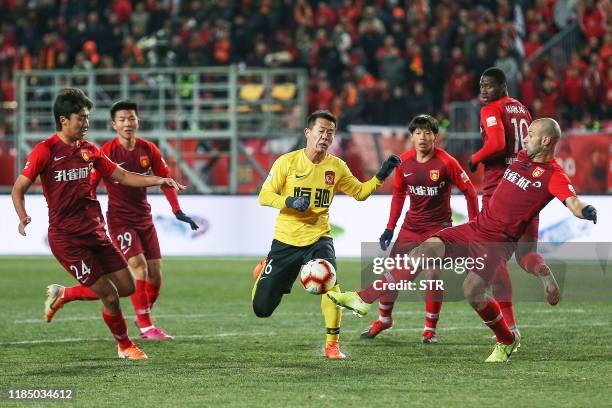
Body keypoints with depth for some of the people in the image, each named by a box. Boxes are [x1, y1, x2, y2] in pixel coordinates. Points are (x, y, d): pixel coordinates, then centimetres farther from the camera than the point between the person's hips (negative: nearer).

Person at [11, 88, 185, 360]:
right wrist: (23, 217, -26)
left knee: (127, 287, 6)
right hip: (66, 237, -7)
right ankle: (124, 346, 18)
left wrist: (158, 181, 2)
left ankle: (62, 296, 24)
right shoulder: (46, 151, -10)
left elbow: (122, 176, 15)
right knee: (110, 295, -7)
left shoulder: (89, 150, 8)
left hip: (95, 233, 7)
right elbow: (18, 188, -8)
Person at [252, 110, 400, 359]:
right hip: (285, 240, -1)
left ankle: (332, 344, -15)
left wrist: (381, 176, -3)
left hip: (318, 239, 1)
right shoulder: (288, 162, -7)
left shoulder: (336, 166, 2)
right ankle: (264, 272, 39)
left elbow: (360, 192, 13)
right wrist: (290, 202, -24)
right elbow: (264, 196, -7)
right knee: (261, 308, 1)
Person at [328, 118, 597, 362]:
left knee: (472, 291, -20)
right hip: (476, 228, 7)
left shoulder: (553, 175, -10)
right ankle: (364, 300, -8)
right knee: (424, 251, -9)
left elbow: (572, 201, -28)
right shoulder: (522, 158, 12)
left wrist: (585, 211, -47)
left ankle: (507, 342, 8)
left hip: (499, 241, -7)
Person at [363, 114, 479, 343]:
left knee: (434, 275, -13)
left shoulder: (446, 162, -16)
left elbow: (469, 191, -9)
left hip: (438, 226, -4)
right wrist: (390, 227, 9)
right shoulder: (404, 162, -2)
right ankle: (383, 319, 24)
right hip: (411, 225, 4)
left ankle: (430, 329, 1)